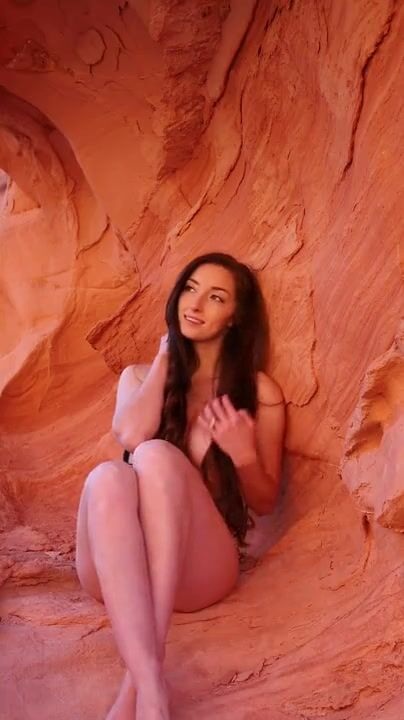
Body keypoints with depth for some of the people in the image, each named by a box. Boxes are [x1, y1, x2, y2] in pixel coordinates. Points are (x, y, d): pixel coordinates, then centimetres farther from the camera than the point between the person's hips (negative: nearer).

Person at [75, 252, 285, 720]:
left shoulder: (260, 392, 10)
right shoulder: (139, 376, 17)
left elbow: (265, 503, 10)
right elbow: (132, 435, -7)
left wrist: (243, 454, -11)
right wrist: (165, 355, 6)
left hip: (197, 568, -2)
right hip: (118, 567, 2)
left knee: (158, 455, -32)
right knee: (108, 476, -33)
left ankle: (136, 679, -39)